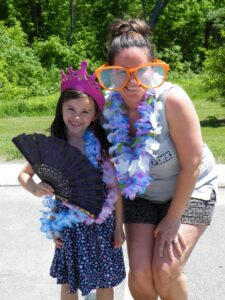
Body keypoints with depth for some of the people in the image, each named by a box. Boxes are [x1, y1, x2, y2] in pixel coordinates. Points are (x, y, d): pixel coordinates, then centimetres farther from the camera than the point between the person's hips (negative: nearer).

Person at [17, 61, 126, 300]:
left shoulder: (103, 145, -11)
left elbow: (116, 187, -5)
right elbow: (23, 175, 1)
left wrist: (119, 226, -1)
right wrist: (35, 189, -21)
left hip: (102, 222, -1)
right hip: (69, 224, 1)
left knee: (104, 281, 14)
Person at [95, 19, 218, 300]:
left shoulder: (171, 99, -27)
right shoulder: (108, 106, -16)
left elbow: (192, 164, -21)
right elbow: (114, 163, -6)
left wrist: (173, 218, -14)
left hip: (189, 191, -3)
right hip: (140, 194, 3)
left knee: (166, 271, -12)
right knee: (140, 273, -6)